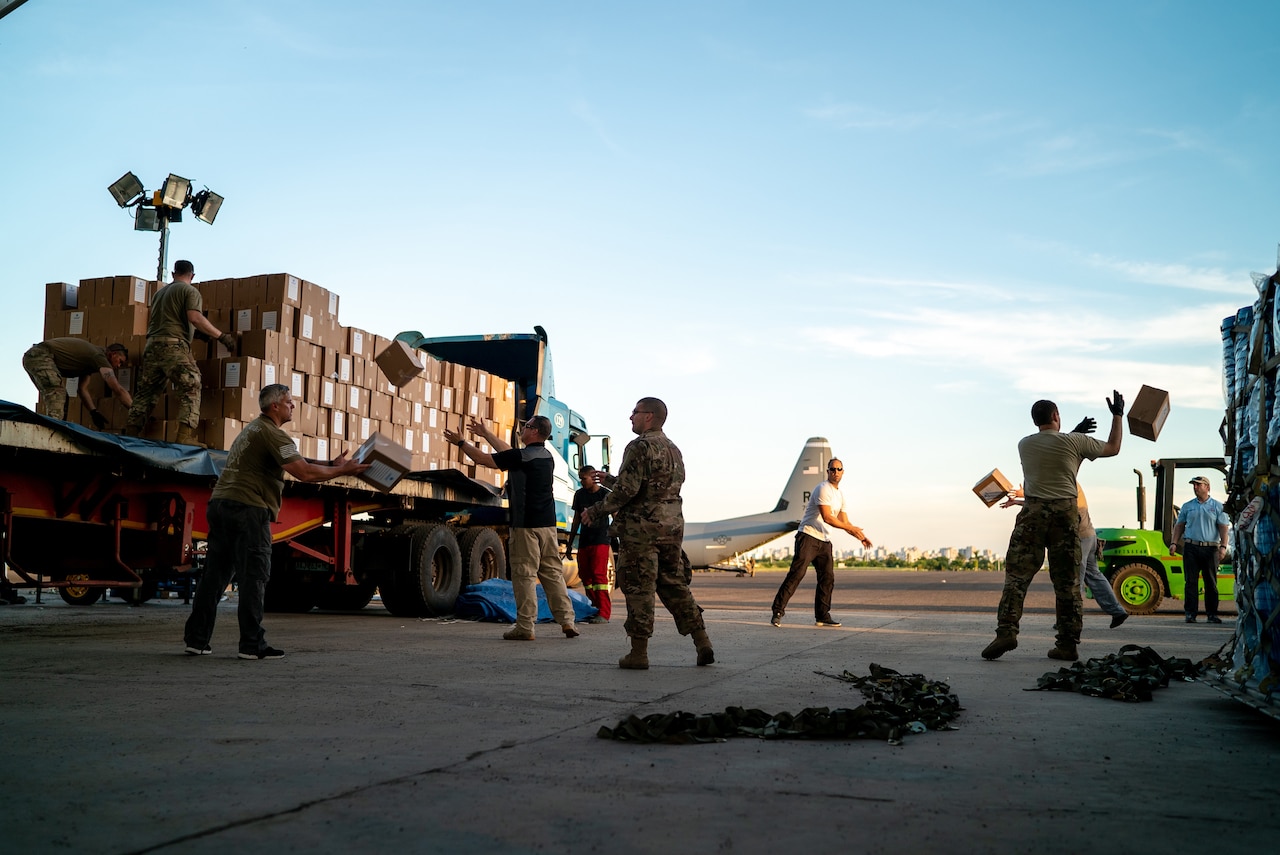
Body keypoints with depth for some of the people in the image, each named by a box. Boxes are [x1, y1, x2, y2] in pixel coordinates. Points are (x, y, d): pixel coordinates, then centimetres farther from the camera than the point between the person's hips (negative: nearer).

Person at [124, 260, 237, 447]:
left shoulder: (160, 292, 25)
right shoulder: (190, 291, 2)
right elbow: (195, 318, -13)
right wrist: (222, 336, -11)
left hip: (152, 344, 8)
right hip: (173, 345, -8)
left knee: (147, 391, 12)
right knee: (190, 387, -10)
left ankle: (130, 433, 11)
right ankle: (185, 435, -23)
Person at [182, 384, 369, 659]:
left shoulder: (253, 428, 24)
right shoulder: (272, 434, -9)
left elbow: (296, 460, 25)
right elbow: (304, 473, -17)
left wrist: (331, 464, 20)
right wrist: (343, 471, -7)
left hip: (220, 503, 10)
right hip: (247, 508, -10)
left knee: (215, 574, 11)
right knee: (253, 576, -5)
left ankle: (196, 638, 13)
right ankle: (252, 644, -4)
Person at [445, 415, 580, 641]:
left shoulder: (520, 457, -11)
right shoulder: (547, 456, 13)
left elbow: (483, 459, -4)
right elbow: (508, 452, 26)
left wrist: (460, 443, 11)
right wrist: (486, 434, 32)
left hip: (526, 525, -7)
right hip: (548, 525, 7)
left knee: (524, 575, -3)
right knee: (553, 573, 9)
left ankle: (525, 627, -1)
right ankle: (567, 621, 6)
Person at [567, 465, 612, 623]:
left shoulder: (605, 495, -5)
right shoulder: (579, 495, 10)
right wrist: (570, 544, 17)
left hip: (600, 540, -6)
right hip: (584, 541, 6)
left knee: (599, 574, -13)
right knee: (585, 575, 7)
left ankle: (604, 613, -14)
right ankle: (595, 608, 17)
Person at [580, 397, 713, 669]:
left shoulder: (640, 447, -11)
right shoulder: (673, 450, 16)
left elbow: (627, 490, -18)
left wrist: (597, 511, -7)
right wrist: (609, 480, 31)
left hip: (642, 528, -8)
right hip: (672, 526, 8)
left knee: (638, 589, -2)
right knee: (675, 586, 12)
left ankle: (639, 653, 1)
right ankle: (702, 644, 8)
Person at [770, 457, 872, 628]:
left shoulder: (840, 495, 17)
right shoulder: (823, 489, -12)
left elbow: (844, 522, 21)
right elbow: (827, 518, -20)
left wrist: (859, 536, 10)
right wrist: (852, 528, -17)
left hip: (825, 541, 9)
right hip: (808, 537, -9)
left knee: (828, 578, 4)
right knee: (796, 574, -14)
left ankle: (822, 616, 12)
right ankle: (778, 611, -13)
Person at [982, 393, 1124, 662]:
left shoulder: (1024, 445, 11)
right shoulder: (1074, 442, 3)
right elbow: (1113, 448, 19)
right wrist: (1118, 415, 30)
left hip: (1033, 511, 0)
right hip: (1065, 512, 0)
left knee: (1017, 573, -3)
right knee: (1067, 580, 4)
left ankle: (1006, 631, -19)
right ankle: (1068, 644, 5)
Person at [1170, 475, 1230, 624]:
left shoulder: (1217, 506, 7)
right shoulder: (1187, 506, 14)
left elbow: (1223, 527, 1)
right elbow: (1179, 525, 16)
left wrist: (1223, 546, -11)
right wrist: (1174, 543, 3)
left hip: (1210, 549, -1)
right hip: (1191, 547, 1)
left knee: (1211, 582, 3)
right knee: (1191, 581, -2)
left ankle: (1212, 613, 9)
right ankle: (1190, 613, -1)